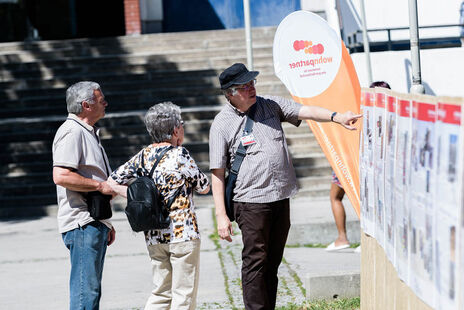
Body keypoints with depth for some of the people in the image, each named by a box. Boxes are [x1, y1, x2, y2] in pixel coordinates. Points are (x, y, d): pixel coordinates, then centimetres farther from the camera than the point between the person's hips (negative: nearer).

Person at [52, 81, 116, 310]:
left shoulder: (88, 132, 22)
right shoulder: (72, 131, -11)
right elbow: (61, 176, -25)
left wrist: (106, 223, 25)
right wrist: (100, 185, -17)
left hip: (94, 223, 10)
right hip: (82, 223, -10)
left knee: (91, 291, 12)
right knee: (85, 291, -12)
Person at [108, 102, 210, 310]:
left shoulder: (144, 155, 5)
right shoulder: (180, 155, -12)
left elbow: (112, 182, 10)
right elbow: (204, 187, -1)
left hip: (153, 236, 6)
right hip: (183, 233, -6)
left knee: (162, 293, 15)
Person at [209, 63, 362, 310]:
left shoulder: (270, 105, 10)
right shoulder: (222, 124, -4)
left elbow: (305, 111, 2)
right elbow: (217, 174, -5)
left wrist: (336, 117, -18)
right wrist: (221, 215, -10)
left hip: (281, 197, 5)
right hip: (251, 201, -5)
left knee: (272, 262, 10)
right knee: (255, 262, -5)